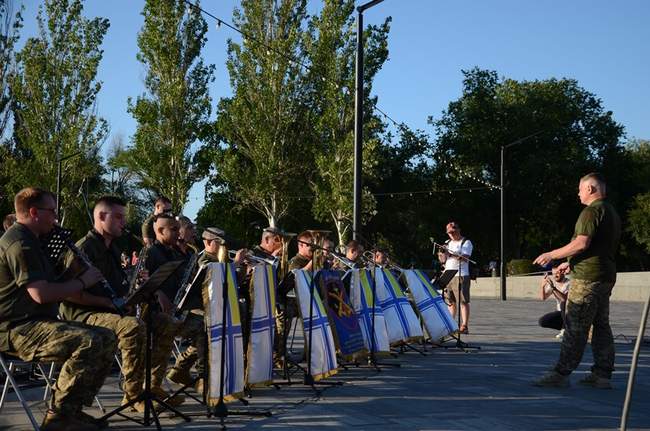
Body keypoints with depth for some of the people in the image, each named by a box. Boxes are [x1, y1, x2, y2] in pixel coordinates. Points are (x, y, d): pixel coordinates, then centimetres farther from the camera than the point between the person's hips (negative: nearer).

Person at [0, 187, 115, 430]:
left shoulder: (30, 241, 20)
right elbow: (41, 294, -25)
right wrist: (82, 282, -11)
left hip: (36, 322, 11)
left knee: (107, 339, 3)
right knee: (88, 342, -30)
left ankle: (74, 408, 6)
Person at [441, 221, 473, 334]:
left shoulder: (466, 242, 1)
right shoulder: (448, 243, 18)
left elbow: (465, 258, -13)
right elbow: (443, 260, 15)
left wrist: (451, 254, -25)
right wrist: (443, 253, -7)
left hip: (461, 275, -6)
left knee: (463, 302, -7)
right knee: (451, 302, 6)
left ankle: (464, 326, -9)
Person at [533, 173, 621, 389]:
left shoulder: (592, 211, -12)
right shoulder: (612, 213, 19)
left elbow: (582, 244, -22)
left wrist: (551, 255, -13)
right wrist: (570, 263, 28)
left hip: (587, 278, -10)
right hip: (606, 276, 10)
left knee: (574, 328, -8)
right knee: (601, 326, 11)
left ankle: (561, 374, -6)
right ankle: (602, 375, 13)